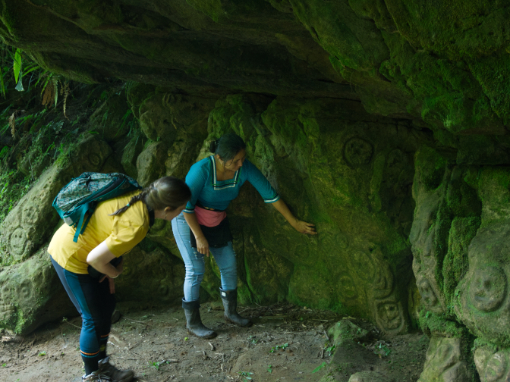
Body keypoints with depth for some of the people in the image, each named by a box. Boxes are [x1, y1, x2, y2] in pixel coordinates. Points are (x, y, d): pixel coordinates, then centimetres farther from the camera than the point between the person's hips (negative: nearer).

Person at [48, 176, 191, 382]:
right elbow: (94, 258, -29)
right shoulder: (135, 226, -33)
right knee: (94, 318, 4)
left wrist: (113, 268, 1)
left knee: (107, 305, 17)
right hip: (70, 256, -9)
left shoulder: (140, 197, -10)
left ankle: (102, 364, 33)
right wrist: (115, 273, -8)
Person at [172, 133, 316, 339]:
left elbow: (270, 194, -13)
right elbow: (186, 206, -23)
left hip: (216, 221, 5)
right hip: (188, 220, -5)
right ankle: (192, 322, 8)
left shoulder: (245, 169, -20)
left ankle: (231, 312, 27)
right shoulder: (201, 170, -33)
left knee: (229, 265, 7)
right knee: (195, 269, -6)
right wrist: (199, 237, -20)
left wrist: (295, 222, -8)